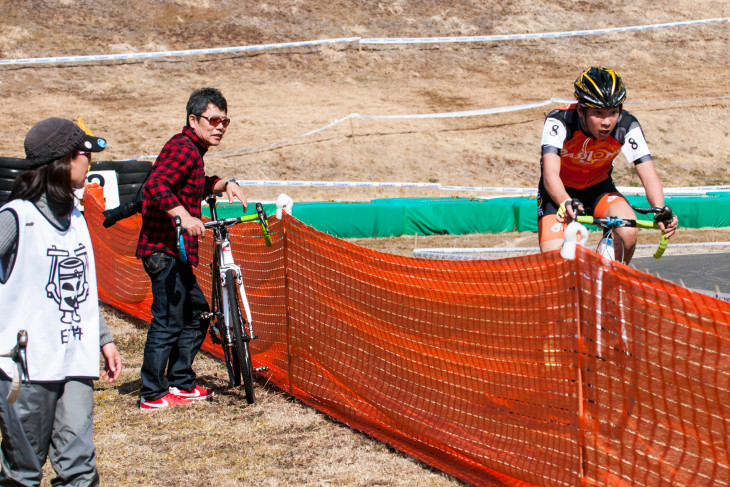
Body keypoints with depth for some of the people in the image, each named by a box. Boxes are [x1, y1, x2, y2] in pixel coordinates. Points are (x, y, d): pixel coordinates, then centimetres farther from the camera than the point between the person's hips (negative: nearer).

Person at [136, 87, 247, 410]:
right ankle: (153, 395, -2)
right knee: (168, 321, -9)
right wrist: (184, 217, -39)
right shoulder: (183, 148, -14)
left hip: (177, 250, 11)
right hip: (165, 249, -11)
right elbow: (155, 185, -29)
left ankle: (180, 383, 25)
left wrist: (224, 184, 19)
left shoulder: (192, 150, 18)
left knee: (196, 312, 16)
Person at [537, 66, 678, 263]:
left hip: (599, 188, 2)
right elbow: (550, 174, -43)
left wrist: (661, 212, -51)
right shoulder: (559, 122, -31)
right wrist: (566, 204, -63)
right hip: (560, 192, -2)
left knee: (628, 233, -27)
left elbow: (648, 174, -32)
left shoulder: (627, 127, -25)